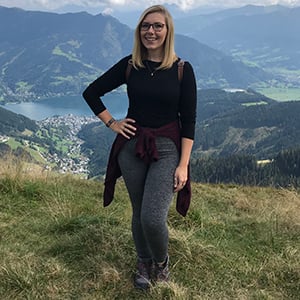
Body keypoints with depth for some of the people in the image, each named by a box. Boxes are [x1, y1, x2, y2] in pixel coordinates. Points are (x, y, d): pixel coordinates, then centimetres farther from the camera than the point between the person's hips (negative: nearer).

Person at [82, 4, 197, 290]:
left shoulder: (182, 69, -5)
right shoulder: (129, 65, 0)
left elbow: (188, 121, -5)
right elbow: (91, 92, 11)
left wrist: (183, 165, -9)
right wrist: (111, 123, 3)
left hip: (167, 149, -2)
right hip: (131, 147, 3)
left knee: (153, 218, -13)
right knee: (139, 214, 13)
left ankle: (161, 262, 19)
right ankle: (143, 264, 38)